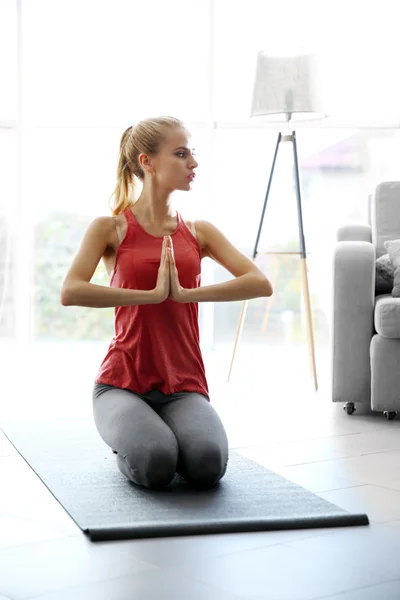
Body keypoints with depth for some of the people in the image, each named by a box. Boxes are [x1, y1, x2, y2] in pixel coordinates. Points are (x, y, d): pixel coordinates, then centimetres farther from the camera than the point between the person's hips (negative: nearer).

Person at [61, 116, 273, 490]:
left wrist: (184, 292, -15)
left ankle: (169, 434, 6)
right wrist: (152, 294, -18)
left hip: (183, 386, 2)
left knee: (207, 465, -29)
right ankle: (132, 442, 4)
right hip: (123, 383, -2)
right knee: (155, 466, -32)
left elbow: (261, 284, -5)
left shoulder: (198, 232, 9)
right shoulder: (110, 228, 0)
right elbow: (70, 293, -18)